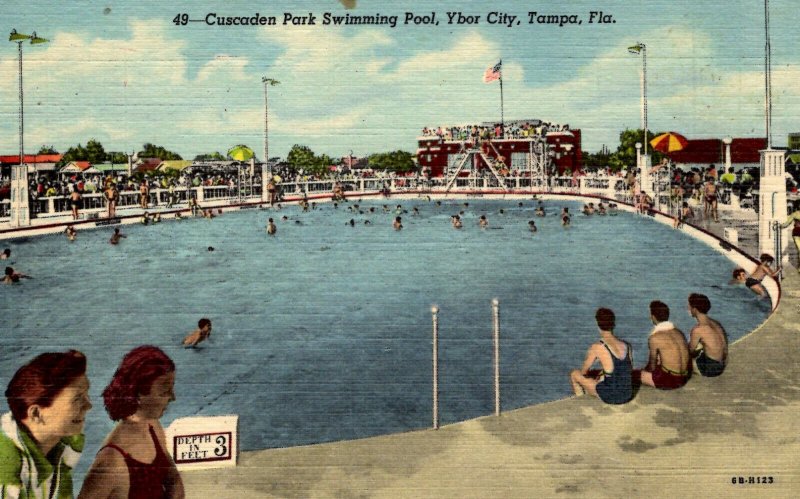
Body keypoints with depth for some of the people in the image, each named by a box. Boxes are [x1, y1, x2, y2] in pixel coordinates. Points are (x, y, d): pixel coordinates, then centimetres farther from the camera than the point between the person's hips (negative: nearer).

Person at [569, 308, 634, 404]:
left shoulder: (596, 347, -16)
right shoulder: (626, 345, -2)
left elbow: (584, 372, -2)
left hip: (610, 397, -5)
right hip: (627, 395, 5)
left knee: (574, 374, 16)